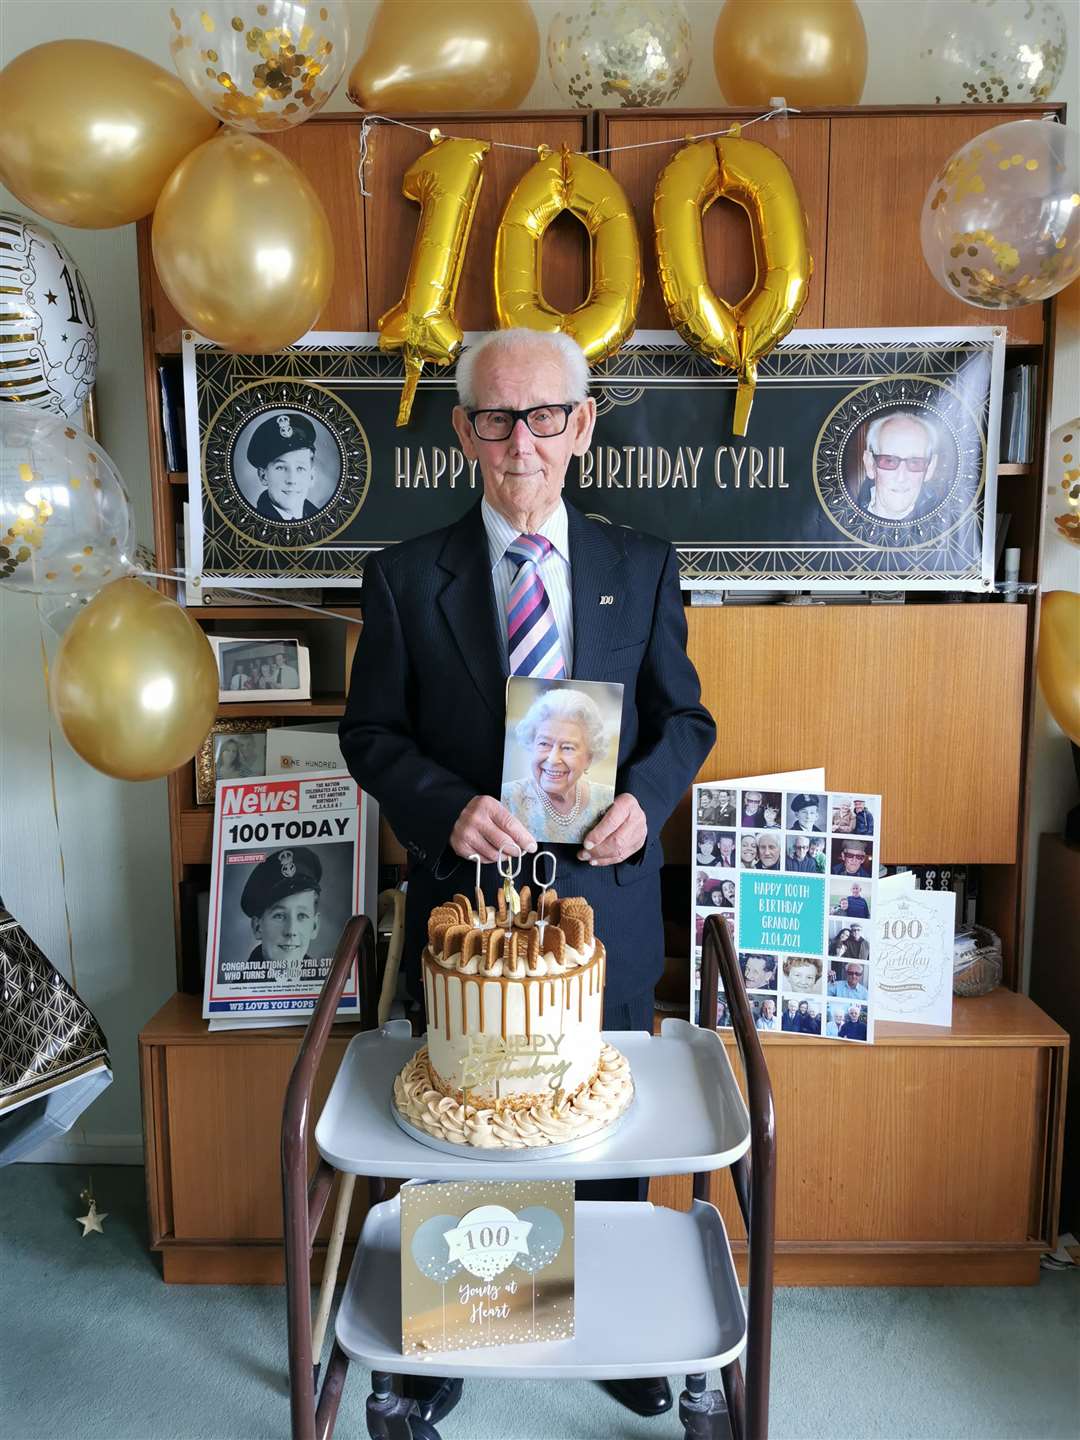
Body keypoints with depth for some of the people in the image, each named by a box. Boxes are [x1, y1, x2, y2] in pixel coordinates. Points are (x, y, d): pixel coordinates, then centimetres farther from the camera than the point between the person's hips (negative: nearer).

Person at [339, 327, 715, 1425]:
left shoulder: (642, 569, 1)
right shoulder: (403, 576, -3)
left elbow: (685, 718, 5)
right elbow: (371, 732, 0)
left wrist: (644, 797, -14)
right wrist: (446, 805, -18)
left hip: (605, 897, 1)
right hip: (461, 900, -1)